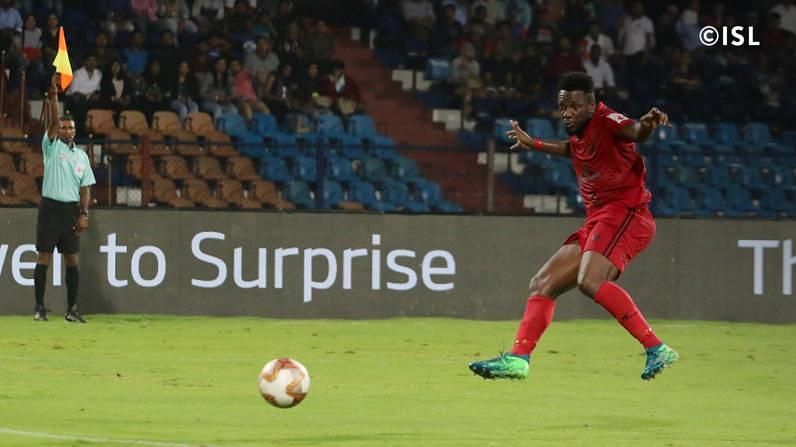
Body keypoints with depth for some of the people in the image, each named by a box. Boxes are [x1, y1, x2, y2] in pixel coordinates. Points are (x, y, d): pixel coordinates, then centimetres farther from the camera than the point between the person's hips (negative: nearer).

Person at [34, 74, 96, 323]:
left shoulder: (81, 156, 12)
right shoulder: (52, 147, 2)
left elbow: (85, 188, 11)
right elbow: (53, 121, -12)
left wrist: (84, 214, 0)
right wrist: (53, 93, -21)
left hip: (71, 209, 4)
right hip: (50, 207, -4)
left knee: (72, 259, 3)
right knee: (44, 257, -5)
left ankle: (72, 309, 6)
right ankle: (40, 308, -2)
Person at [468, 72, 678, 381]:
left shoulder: (605, 121, -10)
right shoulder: (579, 134, 16)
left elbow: (634, 132, -33)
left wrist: (647, 125, -55)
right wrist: (533, 144, 52)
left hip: (624, 213, -10)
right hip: (597, 221, 10)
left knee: (590, 281, -32)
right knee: (543, 284, 10)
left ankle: (656, 349, -34)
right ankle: (518, 359, 13)